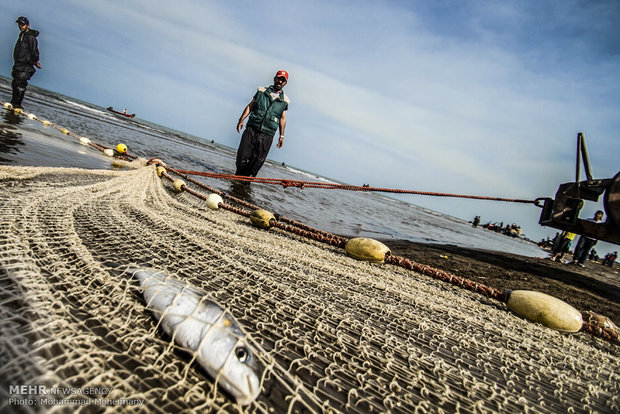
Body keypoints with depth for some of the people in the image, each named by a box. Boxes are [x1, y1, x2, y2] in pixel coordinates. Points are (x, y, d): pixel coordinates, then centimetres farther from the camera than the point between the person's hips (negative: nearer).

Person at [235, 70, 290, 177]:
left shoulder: (284, 100, 11)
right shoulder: (262, 91, 11)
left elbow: (282, 118, 14)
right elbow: (250, 106, 10)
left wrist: (281, 136, 9)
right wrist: (241, 120, -1)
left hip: (267, 135, 0)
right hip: (252, 129, 0)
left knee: (257, 161, -2)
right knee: (243, 156, -4)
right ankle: (238, 177, 17)